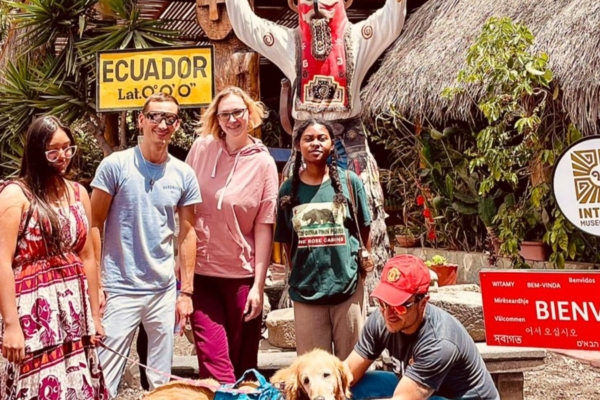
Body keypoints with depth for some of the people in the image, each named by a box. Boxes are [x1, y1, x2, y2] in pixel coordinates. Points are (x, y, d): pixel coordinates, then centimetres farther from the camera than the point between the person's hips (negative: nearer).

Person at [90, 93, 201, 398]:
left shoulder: (184, 175, 4)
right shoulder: (115, 166, -6)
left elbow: (187, 233, 8)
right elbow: (95, 225, -3)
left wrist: (186, 291, 5)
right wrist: (94, 283, -8)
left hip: (164, 291, 3)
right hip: (120, 289, -3)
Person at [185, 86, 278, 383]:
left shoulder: (263, 163, -3)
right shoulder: (201, 148, 1)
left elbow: (264, 226, -4)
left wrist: (258, 284, -7)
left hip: (242, 274, -1)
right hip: (200, 270, 1)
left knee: (242, 360, 10)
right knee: (214, 360, -5)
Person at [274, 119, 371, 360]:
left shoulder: (349, 181, 0)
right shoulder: (288, 189, 3)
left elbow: (364, 231, 8)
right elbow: (286, 241, 11)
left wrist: (365, 263, 5)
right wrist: (296, 275, 7)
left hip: (348, 286, -1)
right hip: (306, 291, 1)